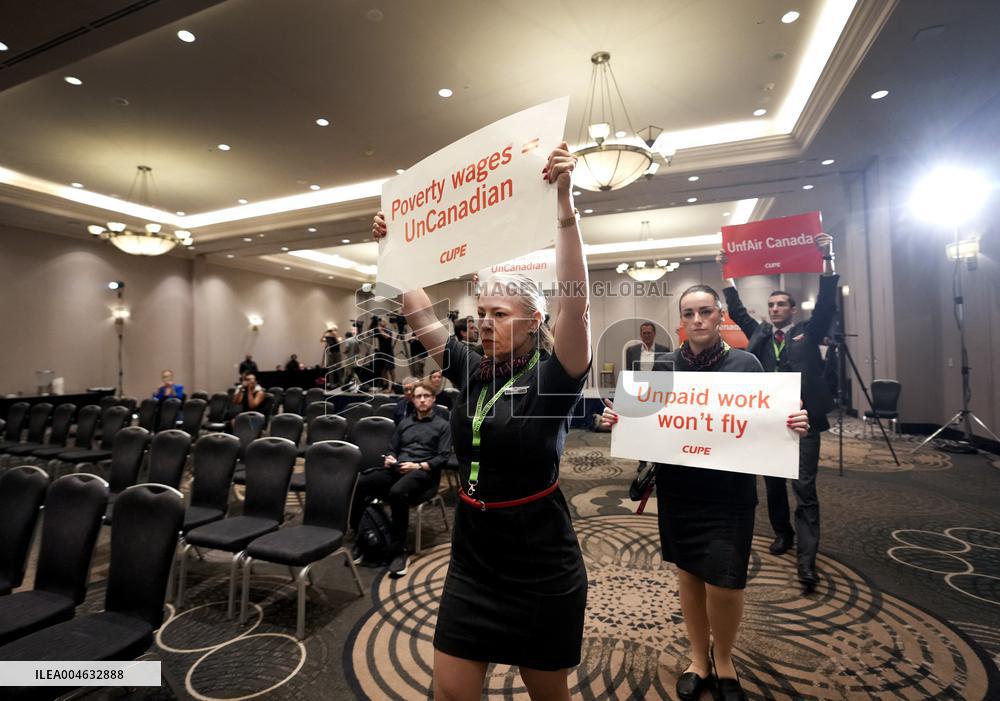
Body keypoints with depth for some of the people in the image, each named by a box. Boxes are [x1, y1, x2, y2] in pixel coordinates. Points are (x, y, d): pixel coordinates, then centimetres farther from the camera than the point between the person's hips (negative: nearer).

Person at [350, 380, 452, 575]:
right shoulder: (404, 422, 25)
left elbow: (443, 458, -1)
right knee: (358, 485, -21)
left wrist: (418, 466, -14)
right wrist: (389, 459, 1)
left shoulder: (442, 425, 8)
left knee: (397, 493, -39)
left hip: (424, 472, -5)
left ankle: (399, 551, -25)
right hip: (397, 468, 5)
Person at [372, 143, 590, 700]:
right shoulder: (473, 372, -1)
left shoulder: (553, 379, -15)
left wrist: (565, 207, -37)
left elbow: (577, 303, -30)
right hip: (473, 561, 5)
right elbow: (419, 313, 5)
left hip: (541, 571, -4)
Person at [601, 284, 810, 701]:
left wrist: (794, 426, -20)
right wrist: (615, 418, -13)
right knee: (688, 574, 15)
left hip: (729, 494, -2)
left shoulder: (745, 364, -4)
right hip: (677, 491, 2)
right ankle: (699, 658, 39)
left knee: (723, 584, 0)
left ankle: (723, 661, 32)